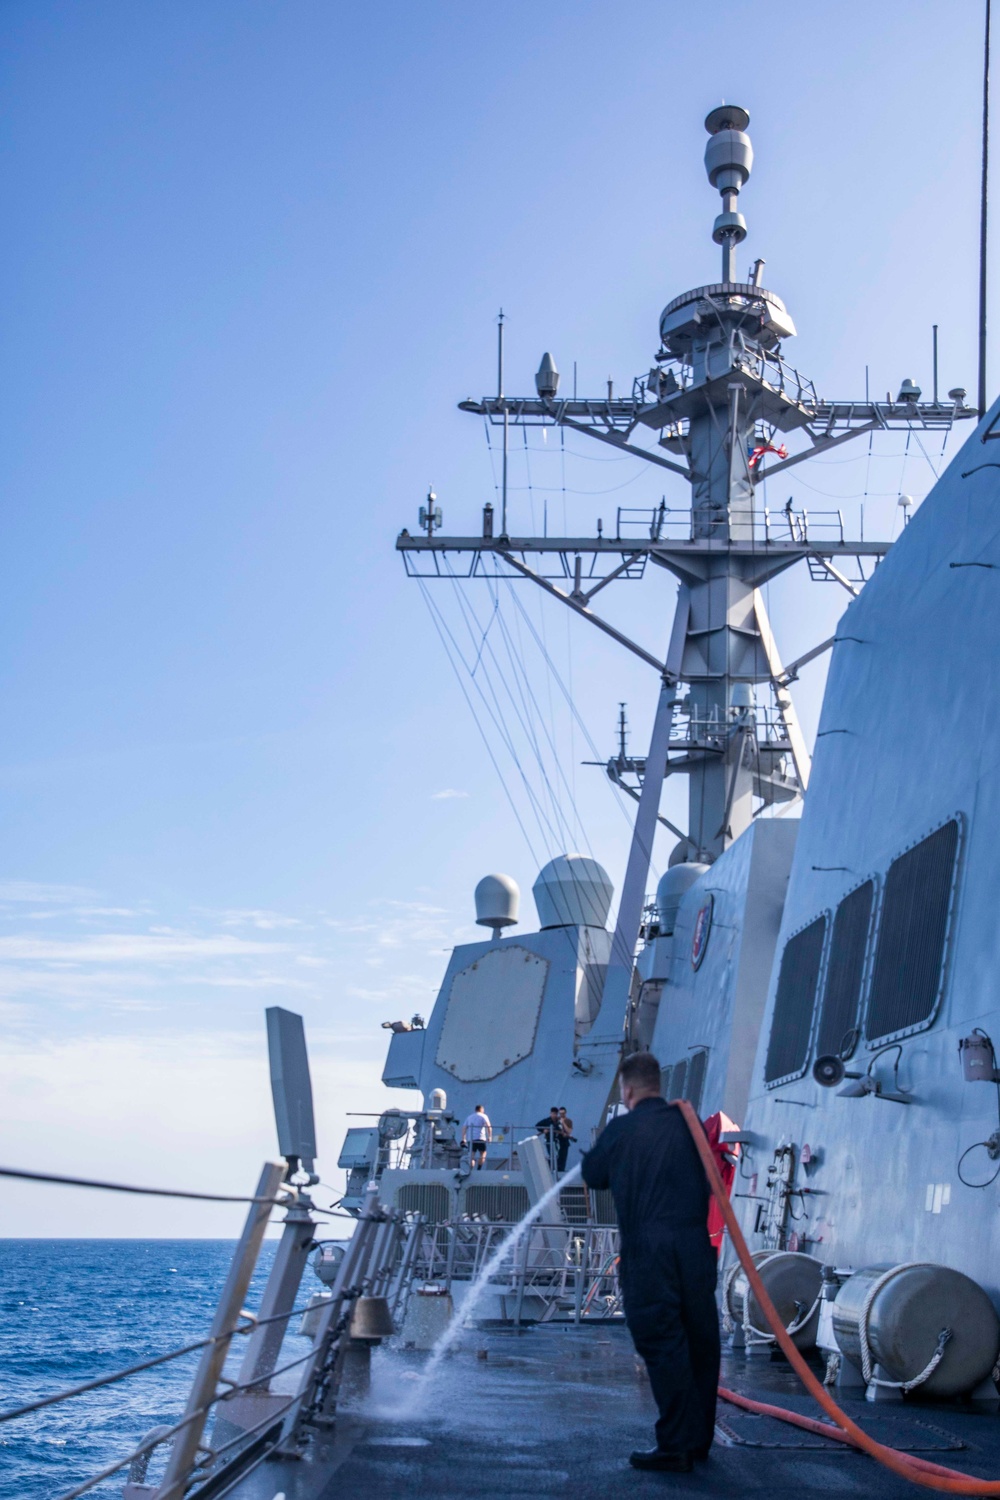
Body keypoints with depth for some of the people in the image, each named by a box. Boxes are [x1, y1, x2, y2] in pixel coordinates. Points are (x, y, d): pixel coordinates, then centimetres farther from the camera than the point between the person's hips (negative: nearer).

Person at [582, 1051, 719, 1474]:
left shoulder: (621, 1130, -4)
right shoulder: (688, 1122, 6)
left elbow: (592, 1175, 10)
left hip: (648, 1251, -4)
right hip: (695, 1245, 4)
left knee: (663, 1345, -2)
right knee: (700, 1342, 12)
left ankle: (676, 1446, -2)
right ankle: (700, 1438, 22)